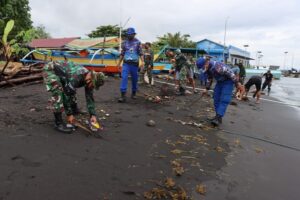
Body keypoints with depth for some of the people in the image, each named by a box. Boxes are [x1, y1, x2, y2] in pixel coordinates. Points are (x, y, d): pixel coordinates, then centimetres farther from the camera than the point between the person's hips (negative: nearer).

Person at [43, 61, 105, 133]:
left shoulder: (89, 79, -12)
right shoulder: (76, 77, -37)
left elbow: (90, 98, -4)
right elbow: (67, 95, -29)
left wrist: (93, 115, -8)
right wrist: (69, 114, -21)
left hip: (60, 72, 8)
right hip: (50, 69, -8)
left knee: (71, 93, 9)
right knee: (58, 93, -22)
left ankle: (75, 114, 28)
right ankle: (58, 123, -16)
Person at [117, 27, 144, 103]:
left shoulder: (138, 42, 2)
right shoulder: (125, 42, 8)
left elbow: (141, 53, -3)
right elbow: (122, 54, 14)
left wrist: (142, 61, -17)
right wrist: (119, 62, 15)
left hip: (134, 64, 0)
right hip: (126, 63, 1)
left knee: (134, 79, 8)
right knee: (124, 78, -14)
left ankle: (134, 93, 26)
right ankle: (123, 95, -16)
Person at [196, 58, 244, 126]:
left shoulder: (217, 66, -30)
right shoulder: (208, 69, -1)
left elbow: (230, 73, -28)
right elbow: (210, 79, 15)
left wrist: (237, 83, -26)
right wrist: (207, 89, 17)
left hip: (228, 81, -9)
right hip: (220, 82, 9)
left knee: (224, 100, -15)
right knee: (216, 99, 4)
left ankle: (218, 118, -20)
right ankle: (218, 117, 11)